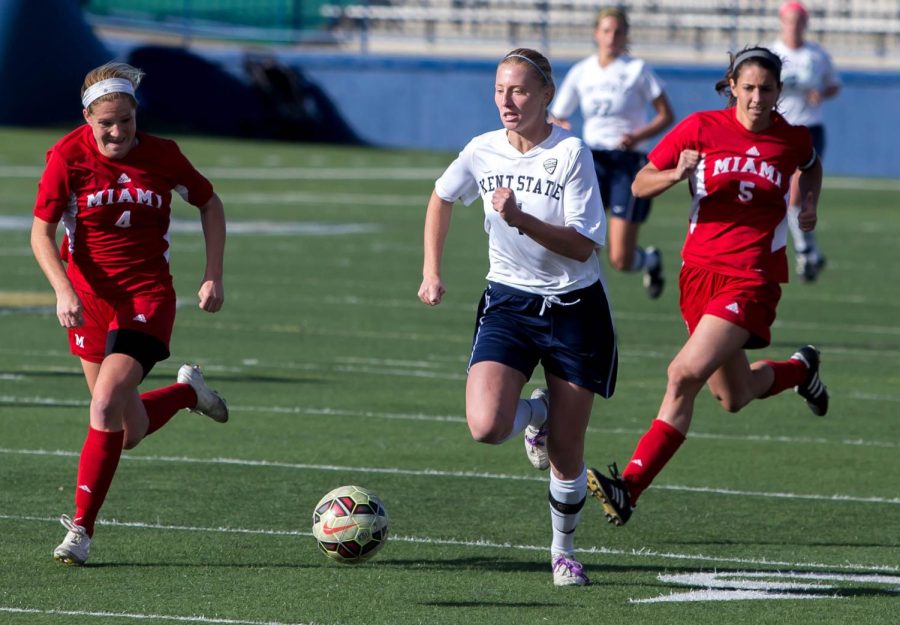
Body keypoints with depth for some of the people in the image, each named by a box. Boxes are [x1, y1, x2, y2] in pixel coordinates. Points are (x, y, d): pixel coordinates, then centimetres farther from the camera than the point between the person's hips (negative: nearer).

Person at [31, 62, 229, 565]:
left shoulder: (162, 156, -7)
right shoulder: (67, 156, -10)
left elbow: (209, 203, 9)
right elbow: (42, 231, -7)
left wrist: (214, 276, 3)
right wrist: (64, 290, -22)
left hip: (147, 296, -2)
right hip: (88, 296, 2)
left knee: (106, 406, -21)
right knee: (129, 433, 8)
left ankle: (82, 528, -6)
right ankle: (188, 392, 40)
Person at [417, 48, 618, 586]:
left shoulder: (571, 153, -15)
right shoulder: (483, 152, -3)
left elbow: (583, 247, -19)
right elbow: (442, 199, 19)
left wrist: (521, 219, -31)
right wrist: (432, 272, 14)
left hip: (575, 306, -3)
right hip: (509, 302, 3)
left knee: (566, 455, 3)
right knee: (486, 427, -21)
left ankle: (564, 549, 29)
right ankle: (536, 414, 16)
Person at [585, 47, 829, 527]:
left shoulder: (793, 140, 1)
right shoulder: (701, 128, -2)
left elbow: (811, 168, 27)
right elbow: (640, 184, 2)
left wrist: (809, 204, 7)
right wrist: (677, 175, -18)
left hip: (753, 277, -3)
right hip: (700, 268, 3)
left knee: (686, 374, -20)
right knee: (734, 396, 13)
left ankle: (631, 485, -16)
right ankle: (800, 369, 47)